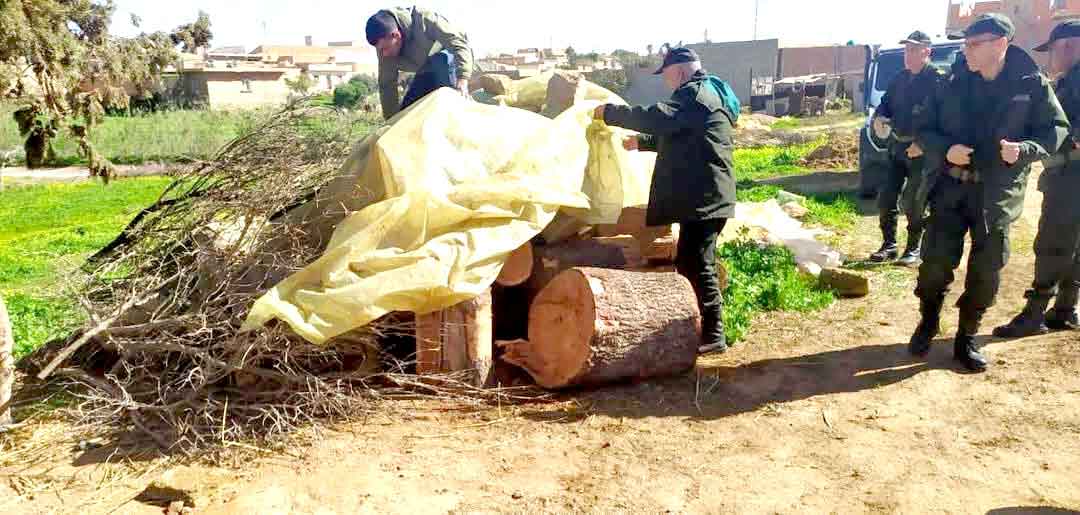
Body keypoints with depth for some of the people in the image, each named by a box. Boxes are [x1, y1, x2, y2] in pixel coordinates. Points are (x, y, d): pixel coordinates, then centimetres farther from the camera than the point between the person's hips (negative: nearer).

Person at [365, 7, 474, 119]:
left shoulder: (422, 20, -37)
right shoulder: (385, 45, -21)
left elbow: (458, 41, -39)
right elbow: (387, 85, -14)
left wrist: (462, 79, -51)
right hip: (427, 71, 5)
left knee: (442, 60, -38)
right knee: (406, 109, -2)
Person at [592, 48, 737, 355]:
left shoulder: (695, 94, -13)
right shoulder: (705, 94, 21)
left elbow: (656, 118, -23)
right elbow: (680, 137, 32)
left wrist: (609, 112, -13)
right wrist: (642, 142, 26)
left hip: (703, 197, -11)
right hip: (704, 196, 11)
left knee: (693, 265, -8)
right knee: (695, 264, 16)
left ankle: (712, 335, -2)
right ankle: (707, 330, 25)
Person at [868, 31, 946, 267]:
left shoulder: (938, 81, -12)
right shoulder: (900, 79, 10)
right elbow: (885, 103, 19)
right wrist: (879, 118, -4)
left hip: (921, 150, -7)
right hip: (897, 146, 7)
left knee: (914, 203, 0)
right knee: (886, 198, 7)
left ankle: (913, 249, 14)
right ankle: (888, 245, 19)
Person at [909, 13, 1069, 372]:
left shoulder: (1032, 84, -3)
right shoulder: (956, 85, 2)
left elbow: (1057, 129, 1)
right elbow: (925, 131, 6)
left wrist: (1026, 149, -19)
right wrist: (945, 149, -15)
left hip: (999, 194, -1)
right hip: (952, 189, 1)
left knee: (986, 271, 5)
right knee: (935, 262, -2)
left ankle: (967, 338, 21)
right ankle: (928, 323, 22)